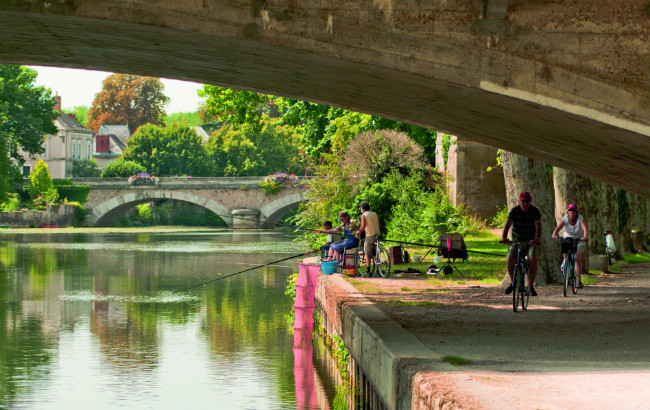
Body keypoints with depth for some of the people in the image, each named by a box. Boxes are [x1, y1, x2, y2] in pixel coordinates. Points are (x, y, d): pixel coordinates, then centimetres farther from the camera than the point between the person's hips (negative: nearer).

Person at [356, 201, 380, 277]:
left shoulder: (364, 215, -6)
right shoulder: (375, 214, 11)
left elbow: (363, 226, -17)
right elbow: (378, 224, 15)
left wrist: (359, 231, 0)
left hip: (369, 236, -5)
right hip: (377, 235, 5)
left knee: (368, 255, 2)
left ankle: (368, 272, -1)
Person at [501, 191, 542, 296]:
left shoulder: (535, 211, -8)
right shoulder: (514, 211, -7)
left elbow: (538, 226, -21)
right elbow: (507, 224, -19)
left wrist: (537, 238, -40)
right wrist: (504, 237, -38)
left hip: (531, 241, -1)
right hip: (516, 241, 1)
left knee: (533, 259, -25)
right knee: (510, 259, -20)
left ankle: (531, 286, -13)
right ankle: (512, 282, 5)